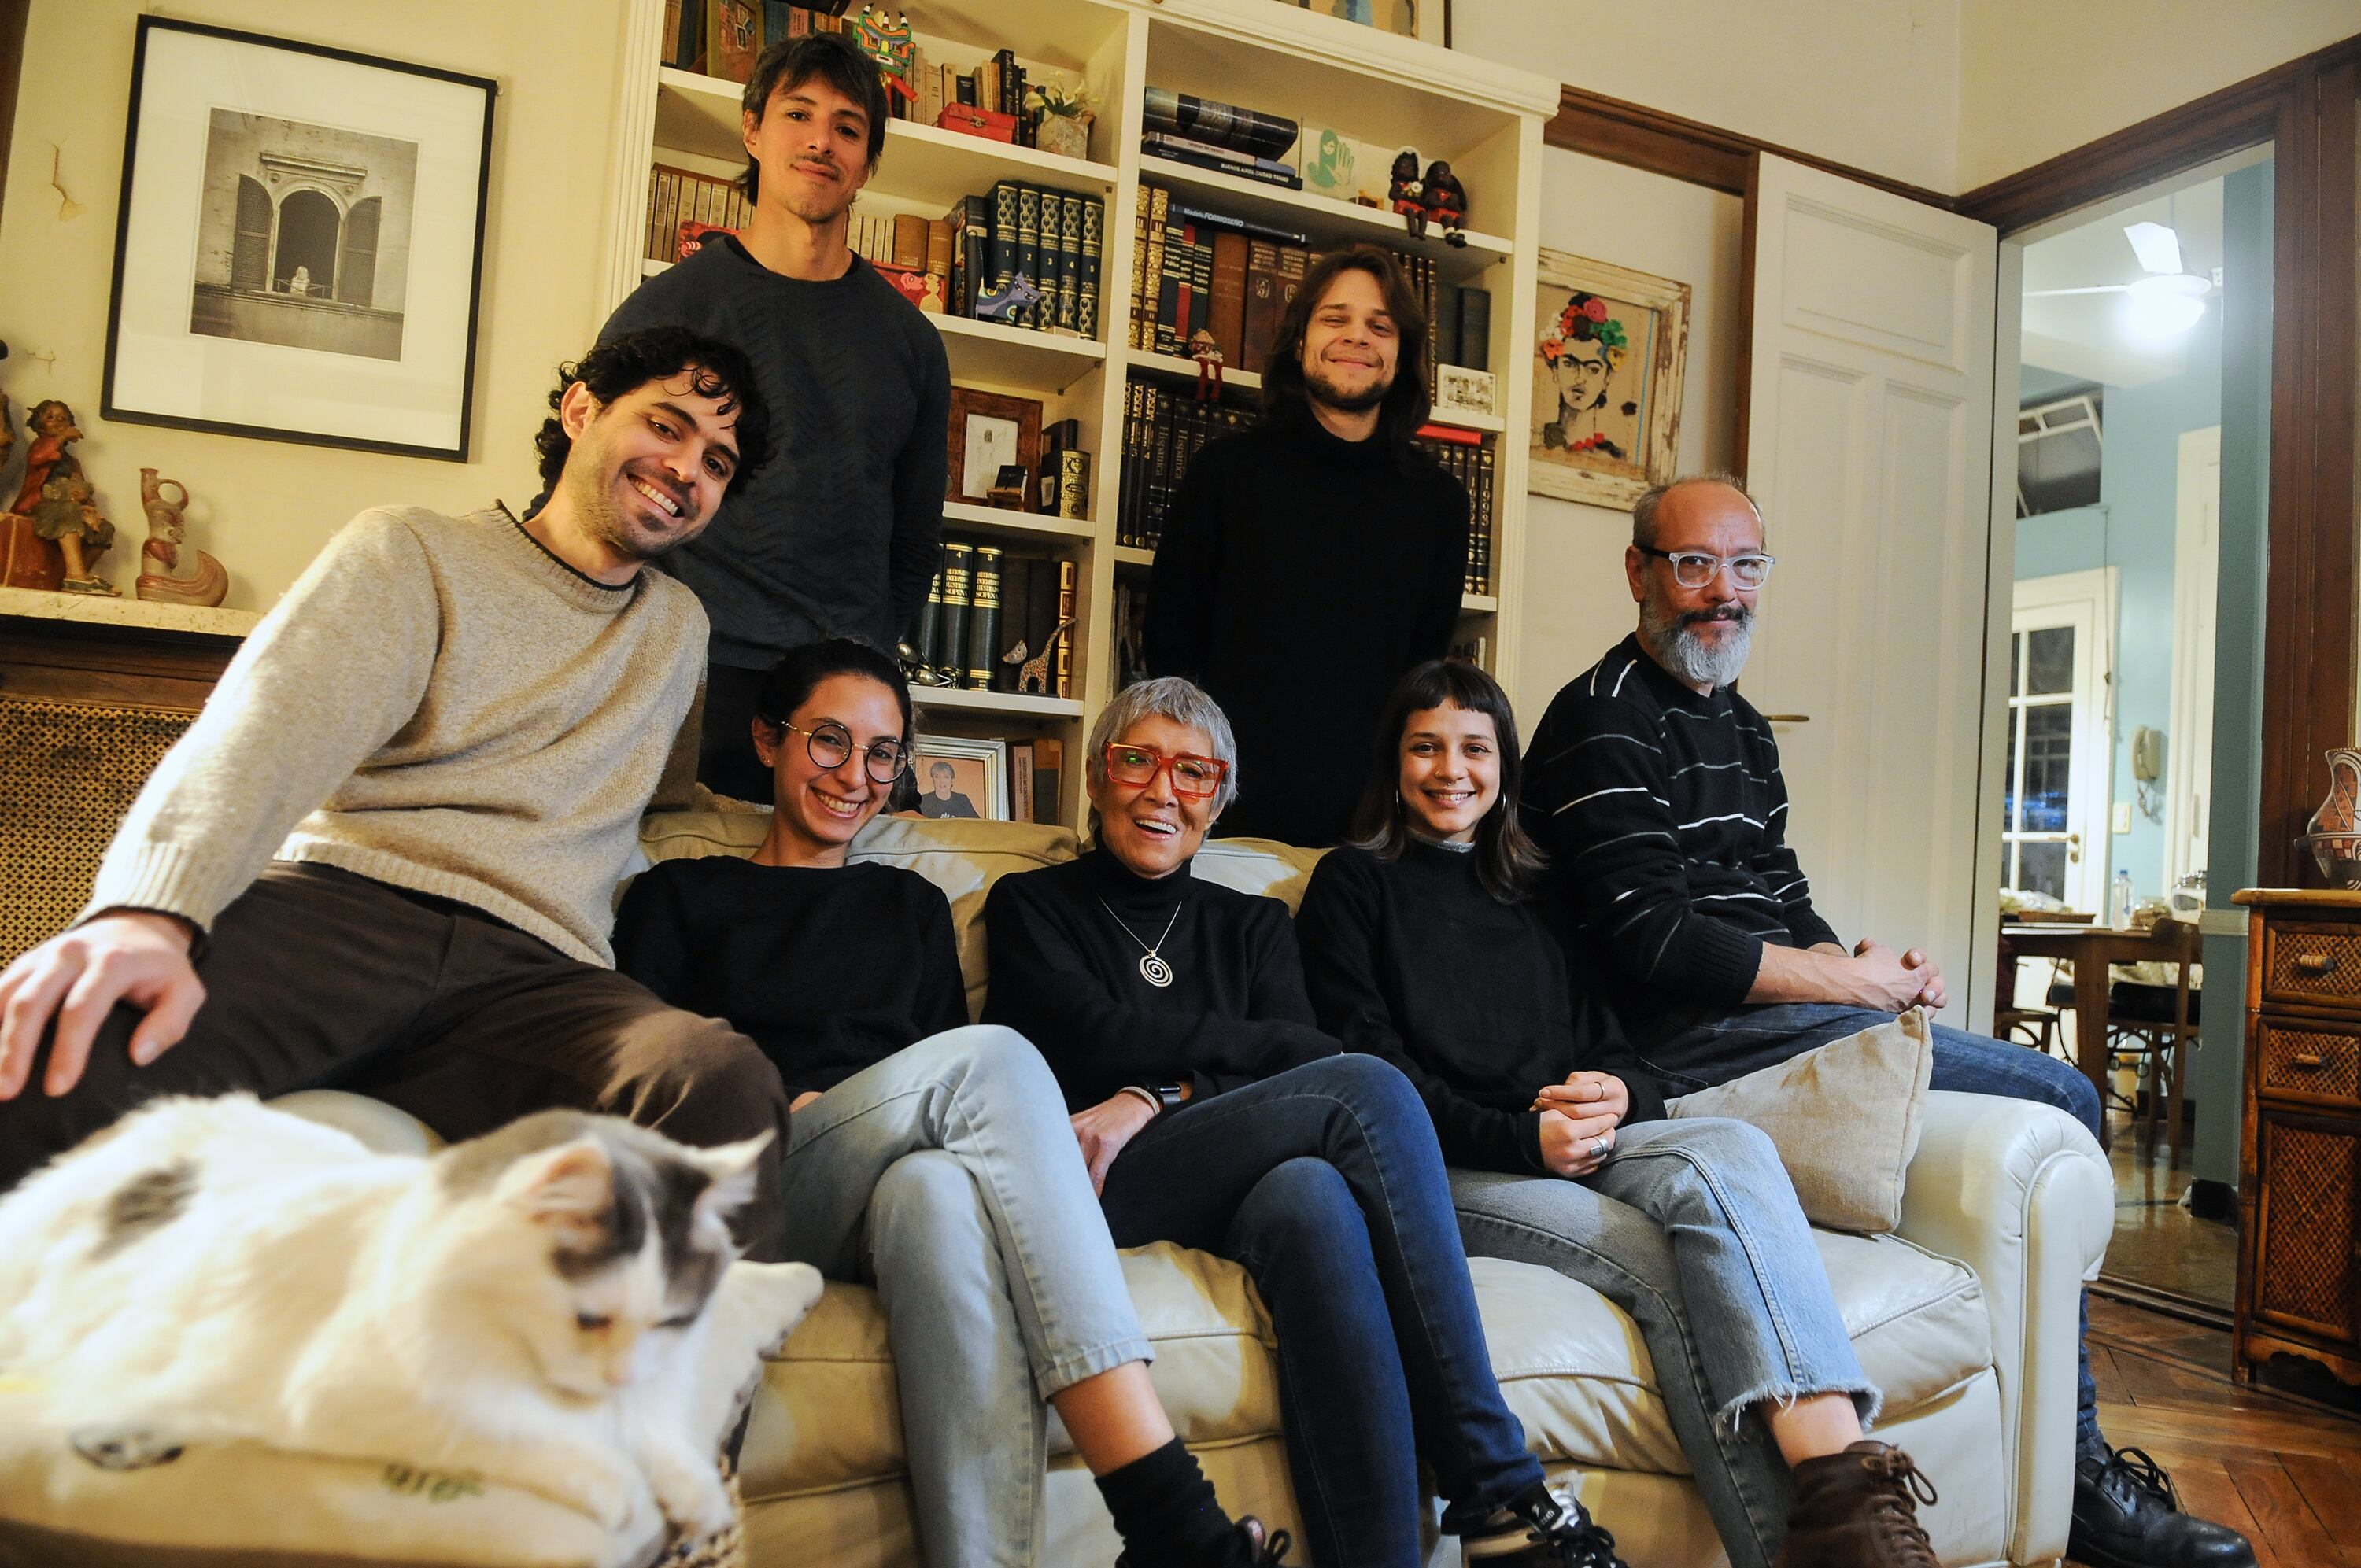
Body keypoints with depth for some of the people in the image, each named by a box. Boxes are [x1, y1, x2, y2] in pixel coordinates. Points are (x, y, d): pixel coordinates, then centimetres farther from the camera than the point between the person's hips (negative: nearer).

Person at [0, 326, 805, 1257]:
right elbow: (274, 723, -8)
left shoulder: (680, 630, 29)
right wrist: (152, 911, -24)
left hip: (537, 972, 3)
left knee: (725, 1088, -35)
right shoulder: (410, 550, 13)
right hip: (337, 900, -2)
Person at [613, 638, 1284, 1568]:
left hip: (890, 1202, 3)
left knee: (937, 1190, -37)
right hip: (754, 1204, -3)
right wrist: (800, 1106, -11)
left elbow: (956, 1087, 17)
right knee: (995, 1055, -32)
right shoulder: (680, 897, 18)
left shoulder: (910, 906, 27)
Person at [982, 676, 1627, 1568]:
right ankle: (1500, 1492, -27)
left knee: (1314, 1197, -37)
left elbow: (1302, 1065, 5)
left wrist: (1158, 1100, -11)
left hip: (1231, 1198, 3)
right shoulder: (1032, 907, 16)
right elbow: (1099, 1037, -3)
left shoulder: (1252, 925, 25)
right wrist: (1271, 1042, 0)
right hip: (1086, 1194, -3)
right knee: (1367, 1090, -27)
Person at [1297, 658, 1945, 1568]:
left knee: (1730, 1149, -30)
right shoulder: (1354, 885, 12)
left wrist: (1616, 1095, -8)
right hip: (1440, 1169, -3)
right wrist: (1522, 1138, -17)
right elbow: (1369, 1066, -2)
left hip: (1578, 1148, 4)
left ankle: (1838, 1480, -46)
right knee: (1667, 1262, -30)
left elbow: (1611, 1044, 20)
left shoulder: (1538, 895, 27)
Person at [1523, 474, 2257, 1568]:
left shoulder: (1741, 725, 21)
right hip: (1690, 1038, -10)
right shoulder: (1606, 720, -10)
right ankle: (2072, 1474, 1)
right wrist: (1853, 982, -11)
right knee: (2062, 1100, -11)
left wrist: (1869, 970, -1)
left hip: (1770, 1016, 10)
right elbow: (1649, 940, -19)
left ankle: (2073, 1462, 8)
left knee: (2059, 1103, 3)